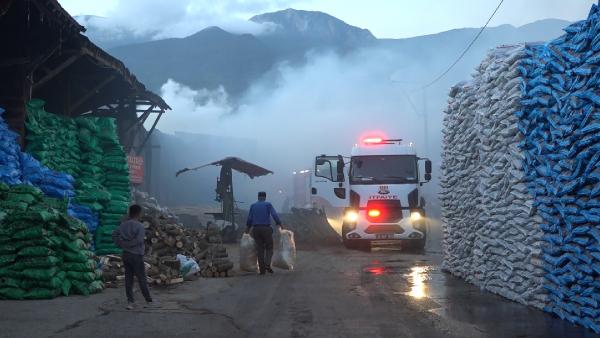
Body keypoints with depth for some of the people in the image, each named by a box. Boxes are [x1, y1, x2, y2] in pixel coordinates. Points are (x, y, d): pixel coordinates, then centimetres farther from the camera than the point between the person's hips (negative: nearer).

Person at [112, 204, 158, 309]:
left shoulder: (123, 225, 5)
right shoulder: (139, 226, -13)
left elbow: (114, 235, 3)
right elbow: (139, 240, -22)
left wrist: (122, 244, 2)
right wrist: (128, 244, -9)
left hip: (126, 254, 6)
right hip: (136, 255, -6)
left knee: (128, 278, 8)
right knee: (142, 279, 2)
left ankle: (130, 302, 7)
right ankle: (148, 301, 10)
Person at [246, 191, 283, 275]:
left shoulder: (253, 206, 9)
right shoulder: (268, 205, 1)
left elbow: (249, 219, 10)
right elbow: (274, 215, -7)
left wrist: (248, 228, 25)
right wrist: (280, 224, 5)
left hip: (256, 229, 3)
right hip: (266, 228, -3)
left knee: (260, 249, 6)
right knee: (269, 248, 6)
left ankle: (262, 269, 3)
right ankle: (267, 264, -16)